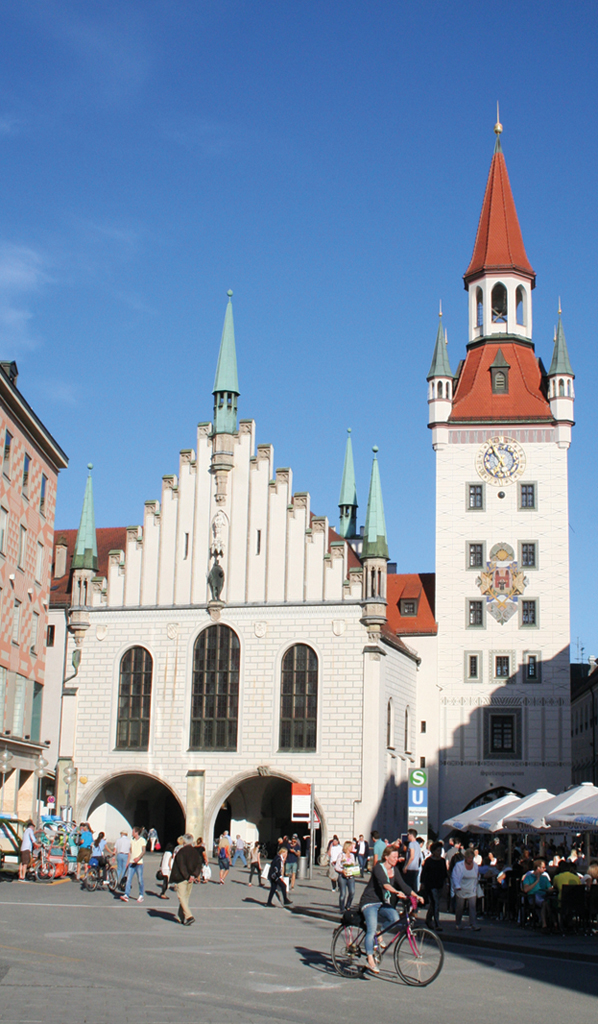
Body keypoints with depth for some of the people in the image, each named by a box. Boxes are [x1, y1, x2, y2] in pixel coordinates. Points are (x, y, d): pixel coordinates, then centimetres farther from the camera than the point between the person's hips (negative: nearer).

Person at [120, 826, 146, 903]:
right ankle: (126, 895, -10)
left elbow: (143, 851, -9)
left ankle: (141, 895, 13)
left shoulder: (142, 840, -2)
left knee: (140, 880, 1)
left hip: (139, 863, -5)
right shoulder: (132, 840, 15)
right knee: (128, 879, -5)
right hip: (131, 862, 5)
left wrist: (138, 857, -24)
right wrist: (128, 861, 12)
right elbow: (130, 851, 18)